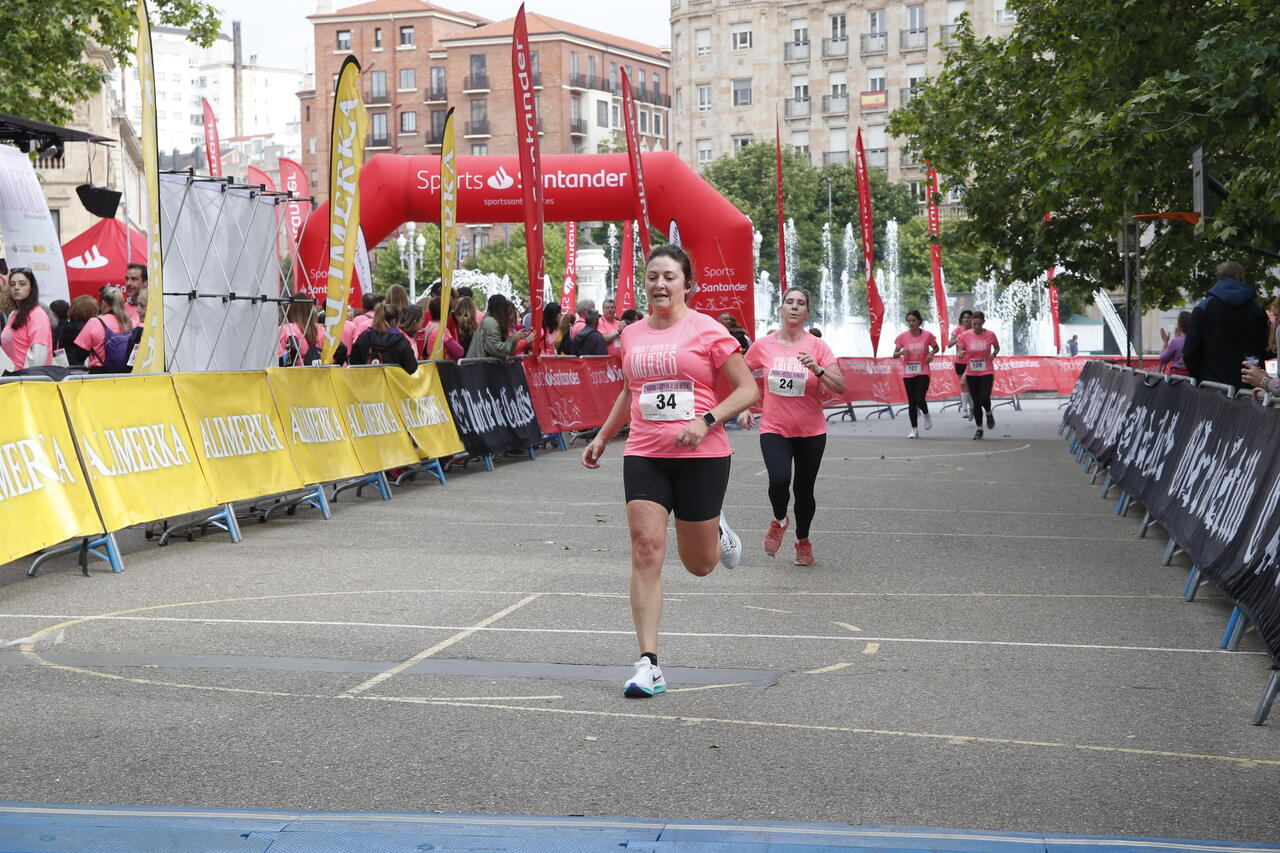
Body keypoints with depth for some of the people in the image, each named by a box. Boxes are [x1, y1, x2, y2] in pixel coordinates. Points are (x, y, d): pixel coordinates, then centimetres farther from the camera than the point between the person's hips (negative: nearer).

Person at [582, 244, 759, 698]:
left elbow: (748, 389, -4)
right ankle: (648, 665, -9)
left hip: (702, 457, -3)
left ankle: (718, 533, 46)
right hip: (644, 456, 3)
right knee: (646, 552, -11)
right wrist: (602, 438, 23)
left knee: (699, 564, 8)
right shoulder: (631, 335, 10)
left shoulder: (707, 331, -5)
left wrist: (706, 421, -17)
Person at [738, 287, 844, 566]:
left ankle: (803, 541, 33)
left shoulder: (817, 346, -4)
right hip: (774, 430, 0)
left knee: (804, 489, 8)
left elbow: (840, 387, -9)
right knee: (779, 480, -22)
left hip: (811, 431, 1)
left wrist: (817, 369, -24)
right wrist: (743, 408, 2)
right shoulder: (763, 346, -1)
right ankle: (779, 521, 11)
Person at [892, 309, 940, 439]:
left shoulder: (927, 335, -4)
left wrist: (932, 353, -10)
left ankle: (926, 415, 19)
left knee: (920, 399, -15)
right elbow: (894, 355, 3)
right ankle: (914, 429, 16)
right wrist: (901, 352, -19)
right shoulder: (903, 336, -2)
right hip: (908, 373, 2)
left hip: (923, 372, -2)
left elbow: (936, 348, 12)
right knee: (911, 402, 5)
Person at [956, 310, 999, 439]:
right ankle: (979, 429, 20)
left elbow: (997, 347, 11)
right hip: (971, 373, 2)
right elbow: (959, 352, -1)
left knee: (984, 398, -17)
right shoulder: (965, 335, -6)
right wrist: (960, 353, -25)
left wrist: (994, 354, -11)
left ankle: (989, 414, 18)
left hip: (987, 372, -2)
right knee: (976, 402, 6)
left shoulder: (990, 335, -7)